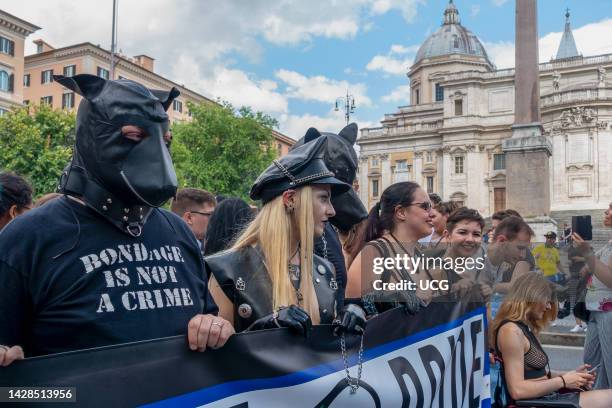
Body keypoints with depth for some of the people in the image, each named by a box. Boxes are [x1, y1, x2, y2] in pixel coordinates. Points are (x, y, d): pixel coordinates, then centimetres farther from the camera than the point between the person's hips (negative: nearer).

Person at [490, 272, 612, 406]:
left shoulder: (526, 328, 14)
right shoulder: (511, 330, -16)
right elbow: (517, 390, -21)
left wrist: (570, 375, 3)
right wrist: (563, 381, -12)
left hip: (548, 396, 9)